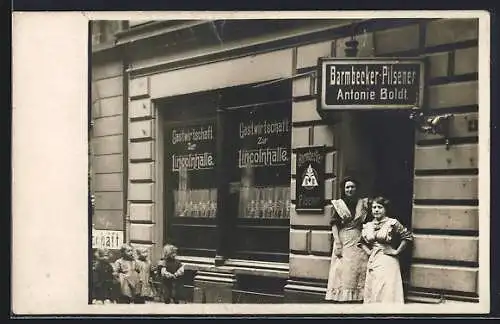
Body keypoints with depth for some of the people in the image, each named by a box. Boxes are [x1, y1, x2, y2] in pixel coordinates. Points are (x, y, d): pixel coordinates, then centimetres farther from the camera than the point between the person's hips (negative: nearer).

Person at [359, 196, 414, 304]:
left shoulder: (392, 223, -5)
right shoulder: (367, 226, 11)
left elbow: (408, 237, -3)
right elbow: (362, 241, 26)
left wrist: (397, 251, -4)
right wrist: (368, 251, 9)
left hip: (388, 261, -5)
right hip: (372, 261, 5)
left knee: (387, 293, -10)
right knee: (371, 293, 4)